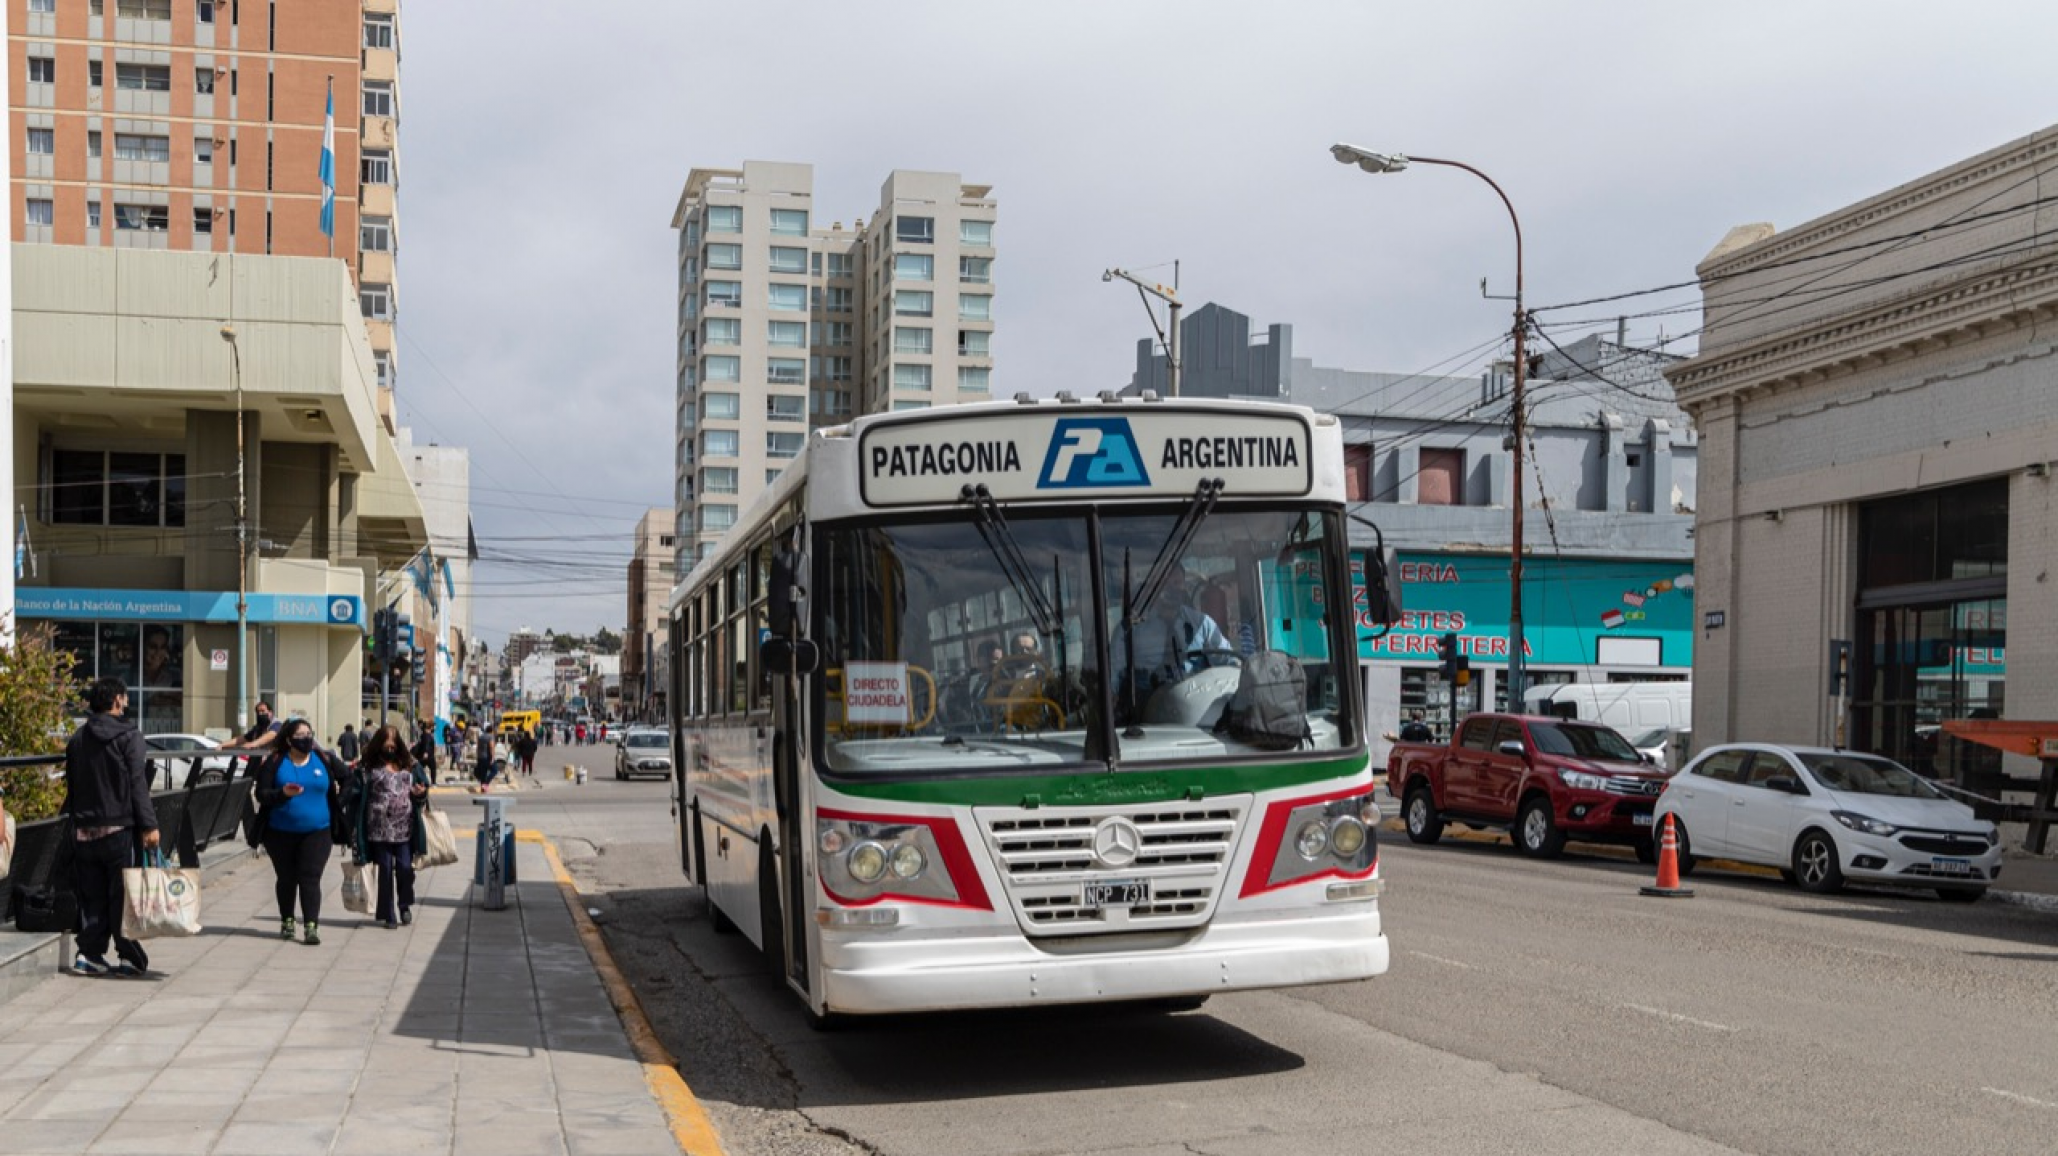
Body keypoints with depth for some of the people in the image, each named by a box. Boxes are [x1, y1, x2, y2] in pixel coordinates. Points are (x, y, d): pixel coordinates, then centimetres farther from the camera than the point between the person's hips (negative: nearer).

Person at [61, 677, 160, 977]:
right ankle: (130, 956, 2)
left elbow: (71, 786, 14)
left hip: (84, 831, 5)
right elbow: (137, 784, -14)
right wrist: (149, 825, -14)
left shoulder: (77, 740, 11)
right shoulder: (128, 736, -8)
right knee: (124, 894, 0)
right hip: (120, 828, -5)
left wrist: (77, 820, 18)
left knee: (92, 896, 11)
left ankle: (89, 952, 8)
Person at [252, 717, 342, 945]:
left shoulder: (324, 761, 3)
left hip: (317, 832, 0)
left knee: (310, 879, -9)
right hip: (281, 832, 0)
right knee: (286, 878, 11)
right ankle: (287, 921, 28)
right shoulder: (275, 762, -1)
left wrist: (337, 800, 7)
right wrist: (283, 793, -24)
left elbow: (345, 779, 18)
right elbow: (262, 794, -7)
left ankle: (311, 926, -13)